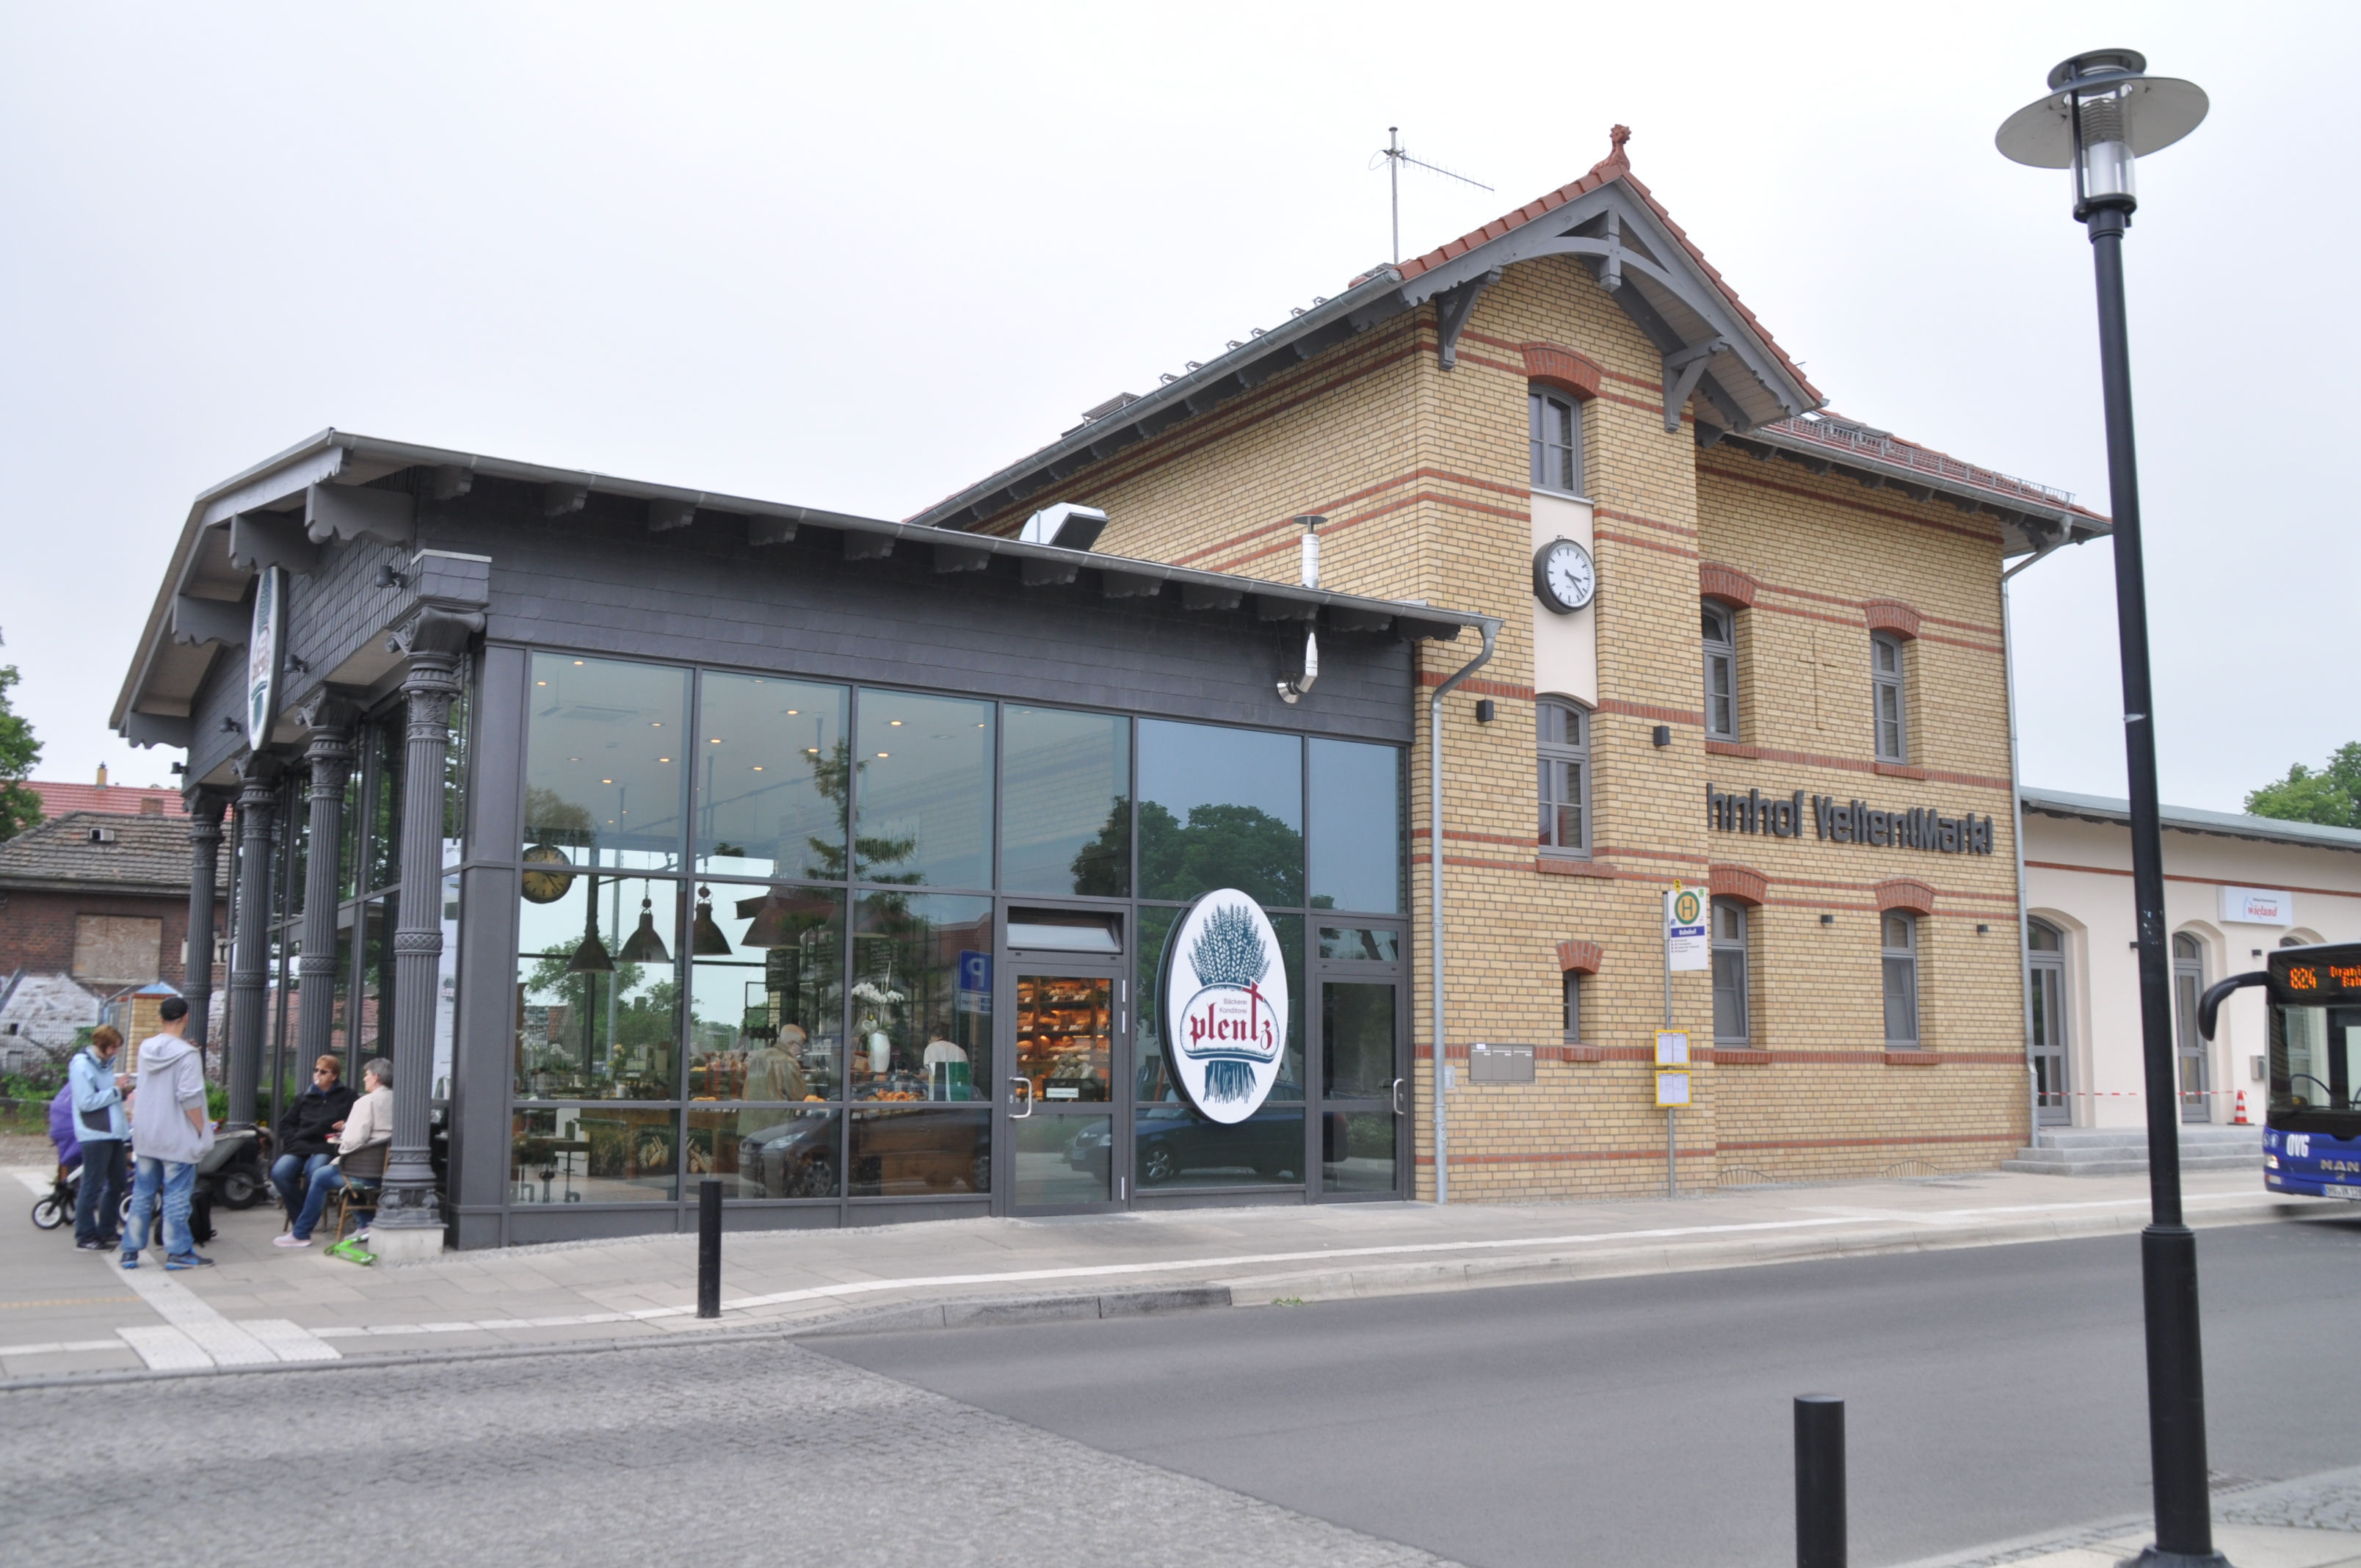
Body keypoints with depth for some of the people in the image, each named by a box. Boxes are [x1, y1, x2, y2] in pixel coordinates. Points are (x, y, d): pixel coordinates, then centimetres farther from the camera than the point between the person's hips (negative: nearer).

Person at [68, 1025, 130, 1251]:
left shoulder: (105, 1063, 13)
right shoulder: (81, 1065, -12)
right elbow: (86, 1102, -18)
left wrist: (121, 1085, 2)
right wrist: (116, 1089, -15)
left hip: (113, 1132, 9)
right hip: (95, 1134, -9)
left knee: (117, 1184, 13)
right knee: (93, 1186, -4)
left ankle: (106, 1231, 23)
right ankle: (85, 1237, 5)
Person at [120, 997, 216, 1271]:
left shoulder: (145, 1048, 4)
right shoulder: (187, 1054, -16)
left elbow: (140, 1089, 15)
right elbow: (189, 1098, -19)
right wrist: (203, 1131, -11)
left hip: (146, 1135, 7)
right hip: (176, 1138, -6)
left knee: (142, 1194, 13)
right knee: (176, 1195, -1)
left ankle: (131, 1251, 17)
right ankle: (178, 1252, 3)